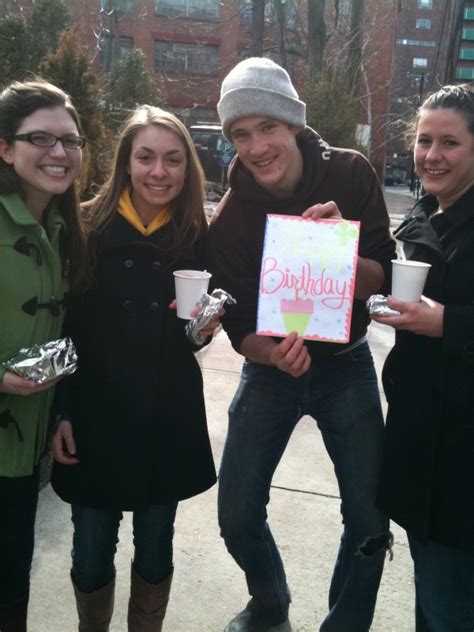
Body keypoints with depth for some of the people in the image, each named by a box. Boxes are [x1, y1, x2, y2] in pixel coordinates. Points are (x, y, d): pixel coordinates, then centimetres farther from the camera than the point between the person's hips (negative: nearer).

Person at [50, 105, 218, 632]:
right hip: (95, 415, -1)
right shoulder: (88, 227, -6)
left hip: (169, 419, 2)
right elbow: (61, 327, -4)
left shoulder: (200, 237, 0)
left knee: (155, 549, 14)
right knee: (91, 554, 10)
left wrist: (205, 324, -12)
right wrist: (60, 412, -6)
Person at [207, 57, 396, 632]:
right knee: (237, 515, 3)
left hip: (345, 365, 0)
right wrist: (273, 354, -31)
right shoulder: (229, 218, -14)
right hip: (270, 366, 1)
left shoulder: (349, 175, -14)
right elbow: (238, 326, -9)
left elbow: (380, 282, -14)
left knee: (369, 520, 1)